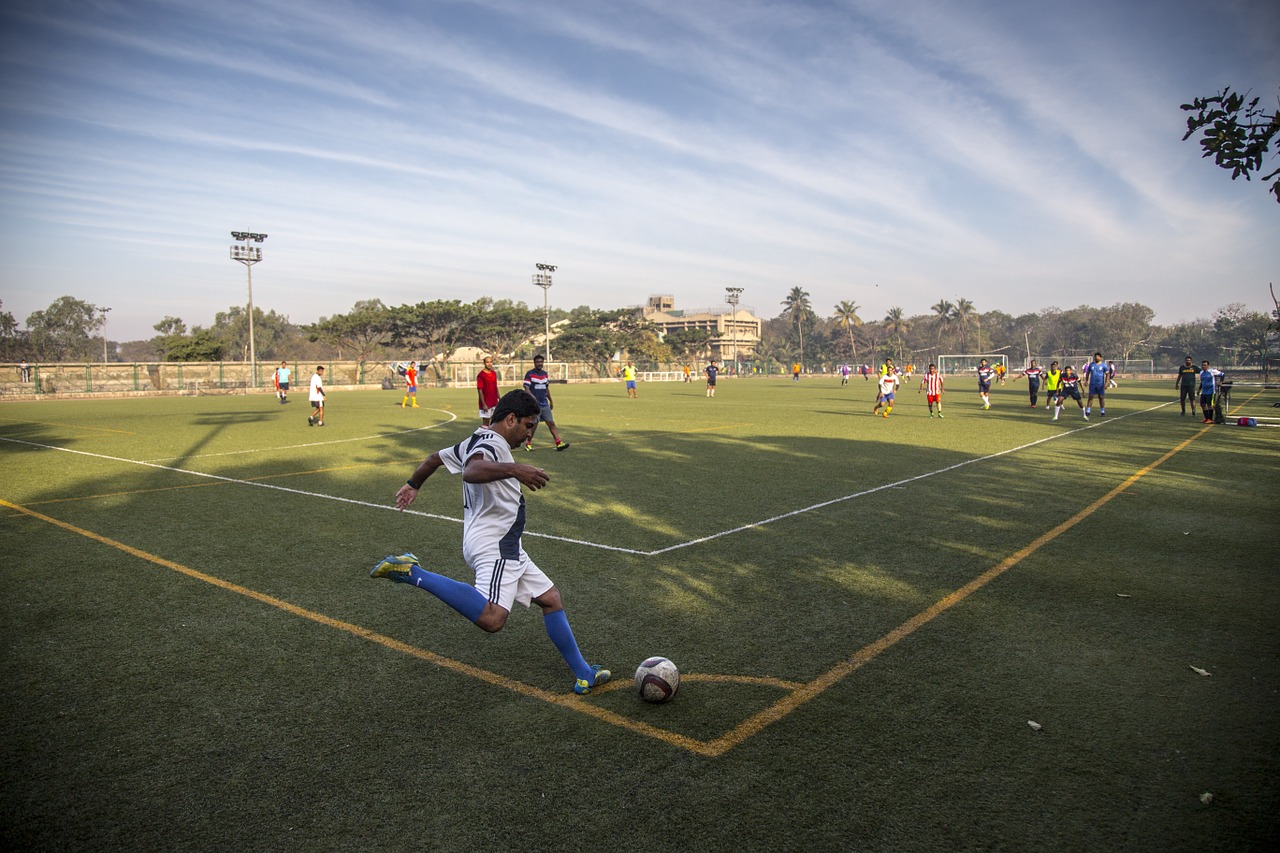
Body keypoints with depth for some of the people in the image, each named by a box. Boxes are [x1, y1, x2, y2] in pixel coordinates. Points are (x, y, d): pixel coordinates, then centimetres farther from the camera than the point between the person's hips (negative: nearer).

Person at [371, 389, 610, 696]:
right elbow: (471, 472, -36)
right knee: (491, 619, -31)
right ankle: (412, 572, -18)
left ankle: (584, 675, 18)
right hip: (493, 546, -11)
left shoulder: (475, 442, 19)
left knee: (551, 598, 13)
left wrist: (413, 485, 48)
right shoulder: (491, 444, -13)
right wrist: (513, 470, -47)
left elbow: (435, 457, 33)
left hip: (505, 547, 11)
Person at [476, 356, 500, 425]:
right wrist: (483, 404, -18)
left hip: (494, 403, 7)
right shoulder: (481, 375, -12)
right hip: (486, 404, -6)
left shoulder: (494, 373, 9)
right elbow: (480, 390, -14)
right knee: (485, 422, -1)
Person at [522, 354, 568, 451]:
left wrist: (551, 401, 23)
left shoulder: (545, 374, 13)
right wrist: (531, 396, -30)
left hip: (545, 404, 5)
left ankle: (559, 443, -6)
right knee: (533, 425, -1)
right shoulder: (529, 374, -6)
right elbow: (526, 388, -12)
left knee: (551, 423, -1)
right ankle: (528, 443, 16)